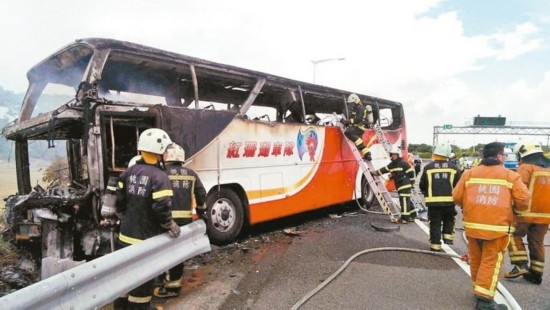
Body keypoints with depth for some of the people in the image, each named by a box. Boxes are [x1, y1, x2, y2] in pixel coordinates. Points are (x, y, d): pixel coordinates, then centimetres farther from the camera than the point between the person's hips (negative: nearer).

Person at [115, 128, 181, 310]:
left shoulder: (128, 172, 3)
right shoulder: (159, 176, -19)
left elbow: (120, 200, 8)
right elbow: (161, 208, -25)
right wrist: (171, 225, -9)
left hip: (126, 234, 7)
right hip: (146, 238, -7)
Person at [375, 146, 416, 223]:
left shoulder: (403, 163, -12)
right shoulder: (392, 164, 12)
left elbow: (411, 172, -10)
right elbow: (384, 169, 12)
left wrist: (412, 181, -5)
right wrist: (376, 172, 2)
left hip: (406, 185, -8)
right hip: (399, 185, 8)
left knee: (404, 201, -9)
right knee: (407, 200, 15)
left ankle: (405, 218, -6)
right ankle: (412, 216, 25)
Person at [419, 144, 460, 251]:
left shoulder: (428, 167, -3)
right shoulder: (453, 167, 2)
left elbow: (422, 185, 2)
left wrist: (426, 193, 23)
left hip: (433, 200, -1)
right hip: (449, 200, 1)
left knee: (435, 223, 8)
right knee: (449, 220, 25)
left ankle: (435, 245, 11)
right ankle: (448, 236, 15)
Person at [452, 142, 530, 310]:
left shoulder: (469, 173, 5)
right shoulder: (511, 176, -1)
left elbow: (457, 197, 2)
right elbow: (523, 200, -6)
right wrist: (512, 208, 15)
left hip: (473, 225, 3)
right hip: (498, 227, -3)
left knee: (476, 260, 17)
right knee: (491, 262, 3)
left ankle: (478, 290, 32)